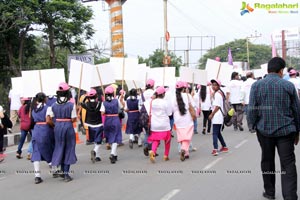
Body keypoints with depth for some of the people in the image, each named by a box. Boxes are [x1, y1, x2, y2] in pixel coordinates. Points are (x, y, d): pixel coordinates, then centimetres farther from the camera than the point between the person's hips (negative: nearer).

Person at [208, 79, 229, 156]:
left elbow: (217, 106, -18)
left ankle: (215, 150, -21)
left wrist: (212, 114, -12)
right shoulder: (220, 93, 17)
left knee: (215, 133, -14)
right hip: (219, 117, 10)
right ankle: (224, 147, 27)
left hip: (216, 116, -10)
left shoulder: (217, 94, -13)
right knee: (218, 133, 20)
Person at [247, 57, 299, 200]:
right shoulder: (289, 86, -3)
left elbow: (252, 110, -6)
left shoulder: (257, 85, -4)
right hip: (286, 130, -1)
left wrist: (254, 125, 10)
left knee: (267, 162, 17)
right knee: (288, 164, 1)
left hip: (264, 129, 1)